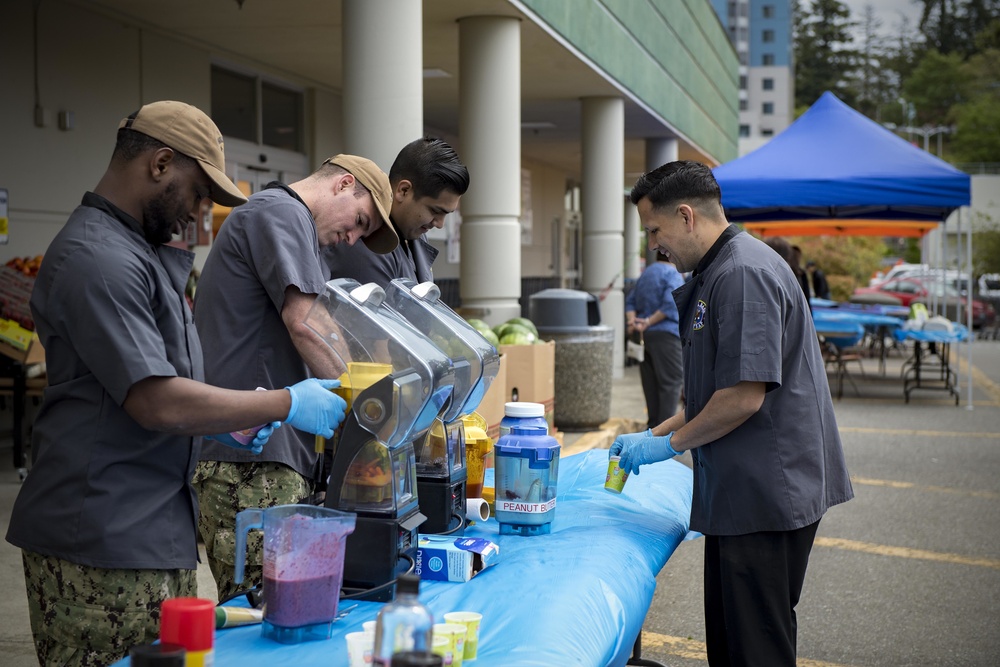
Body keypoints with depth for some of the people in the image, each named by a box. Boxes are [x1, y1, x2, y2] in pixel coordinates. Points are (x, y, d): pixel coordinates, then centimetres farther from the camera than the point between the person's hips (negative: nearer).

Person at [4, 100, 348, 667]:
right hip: (104, 550, -10)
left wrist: (226, 421, 11)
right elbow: (158, 403, -22)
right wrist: (284, 404, -13)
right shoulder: (98, 259, -16)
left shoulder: (142, 252, 18)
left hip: (157, 532, 10)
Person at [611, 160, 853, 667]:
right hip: (743, 494, 11)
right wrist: (654, 435, 16)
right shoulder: (714, 273, 17)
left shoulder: (744, 273, -17)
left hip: (765, 493, -11)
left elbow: (745, 396, -22)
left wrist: (669, 443, -10)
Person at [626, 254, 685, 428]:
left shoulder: (646, 274, 19)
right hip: (665, 334, -8)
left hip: (645, 335, 8)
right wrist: (649, 322, -16)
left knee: (651, 382, 10)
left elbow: (630, 301, 14)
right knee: (671, 381, -5)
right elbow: (670, 303, -21)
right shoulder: (672, 274, -7)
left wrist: (632, 321, -1)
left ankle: (653, 425, 12)